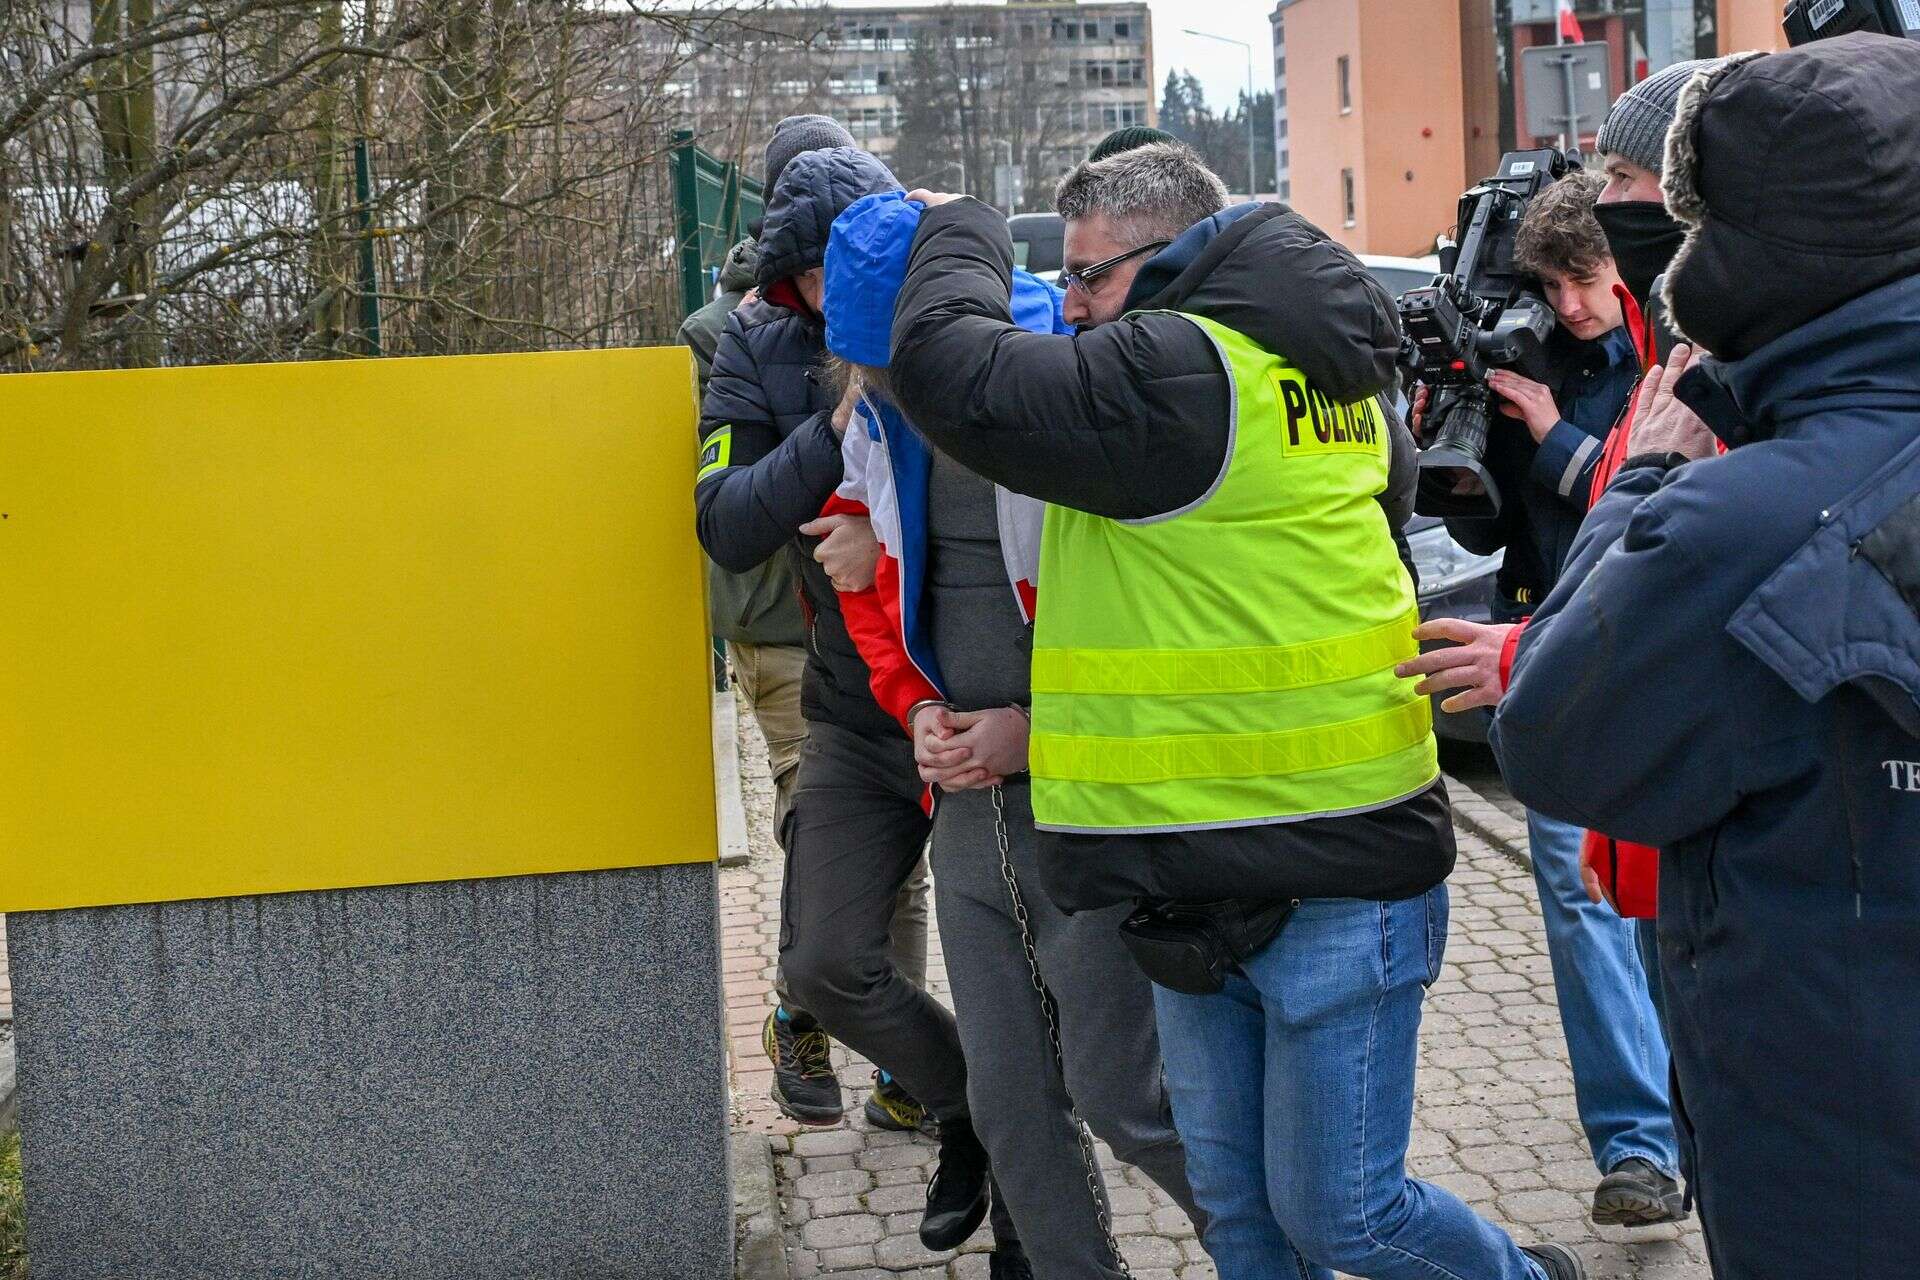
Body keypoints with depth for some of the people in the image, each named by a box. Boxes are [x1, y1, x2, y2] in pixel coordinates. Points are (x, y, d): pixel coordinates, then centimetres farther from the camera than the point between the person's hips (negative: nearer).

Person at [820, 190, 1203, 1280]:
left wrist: (1043, 731, -15)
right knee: (1010, 1100, 12)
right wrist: (918, 710, 3)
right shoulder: (879, 423, 5)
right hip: (969, 808, 7)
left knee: (1119, 1092, -1)